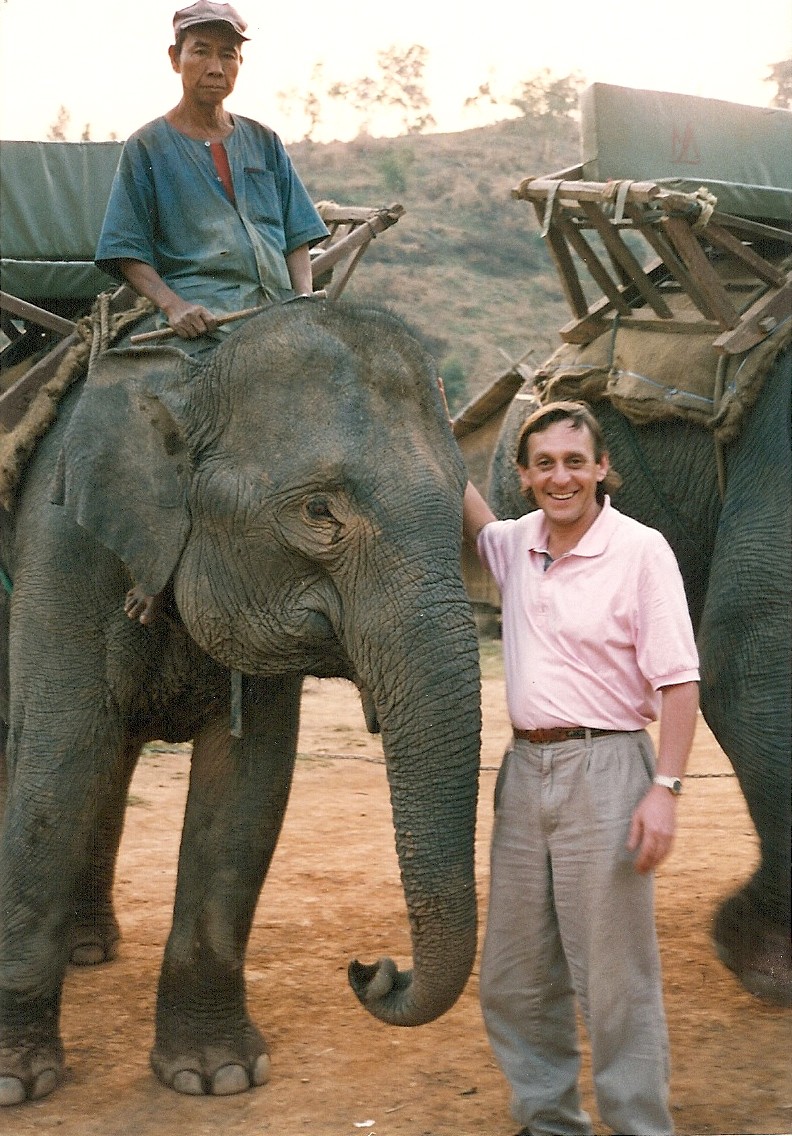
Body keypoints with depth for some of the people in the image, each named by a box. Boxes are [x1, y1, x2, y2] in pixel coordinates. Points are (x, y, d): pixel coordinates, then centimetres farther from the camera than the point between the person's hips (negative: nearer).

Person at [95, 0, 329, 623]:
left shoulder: (263, 142, 23)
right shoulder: (149, 146, 11)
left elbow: (297, 234, 21)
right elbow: (128, 251, 6)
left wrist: (306, 300, 1)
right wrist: (174, 306, -12)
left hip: (278, 307, 5)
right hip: (203, 310, -4)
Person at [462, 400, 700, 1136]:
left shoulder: (640, 551, -9)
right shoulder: (516, 545, 8)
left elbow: (678, 681, -11)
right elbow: (466, 511, 32)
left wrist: (665, 787, -19)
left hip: (602, 770, -6)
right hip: (524, 769, 6)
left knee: (615, 976, -2)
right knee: (514, 977, 12)